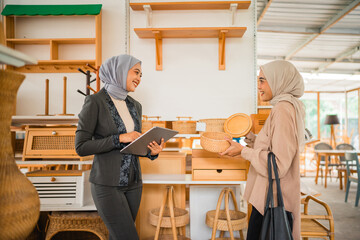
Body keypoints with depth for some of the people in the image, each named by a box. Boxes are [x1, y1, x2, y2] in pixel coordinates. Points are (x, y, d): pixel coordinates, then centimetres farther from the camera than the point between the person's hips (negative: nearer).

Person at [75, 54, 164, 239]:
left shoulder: (135, 106, 9)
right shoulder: (95, 102, -10)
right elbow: (81, 146, -13)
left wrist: (151, 151, -6)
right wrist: (119, 138, -20)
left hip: (132, 183, 7)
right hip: (107, 184, -6)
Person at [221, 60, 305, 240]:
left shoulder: (284, 109, -19)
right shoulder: (287, 107, 13)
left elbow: (278, 165, -23)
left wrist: (243, 151, -15)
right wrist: (248, 135, 12)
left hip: (273, 201, -10)